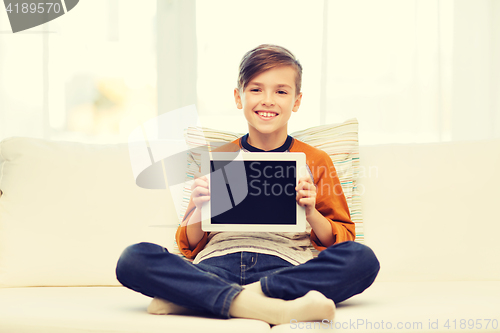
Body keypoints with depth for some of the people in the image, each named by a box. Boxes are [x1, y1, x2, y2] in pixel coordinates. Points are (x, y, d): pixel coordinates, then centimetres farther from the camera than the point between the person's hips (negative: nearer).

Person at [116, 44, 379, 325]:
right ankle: (274, 308, -40)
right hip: (216, 266, 1)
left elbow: (340, 242, 16)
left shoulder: (316, 161, 17)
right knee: (133, 258, -27)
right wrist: (200, 207, 0)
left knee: (363, 259, -31)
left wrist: (311, 213, -3)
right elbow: (190, 246, 20)